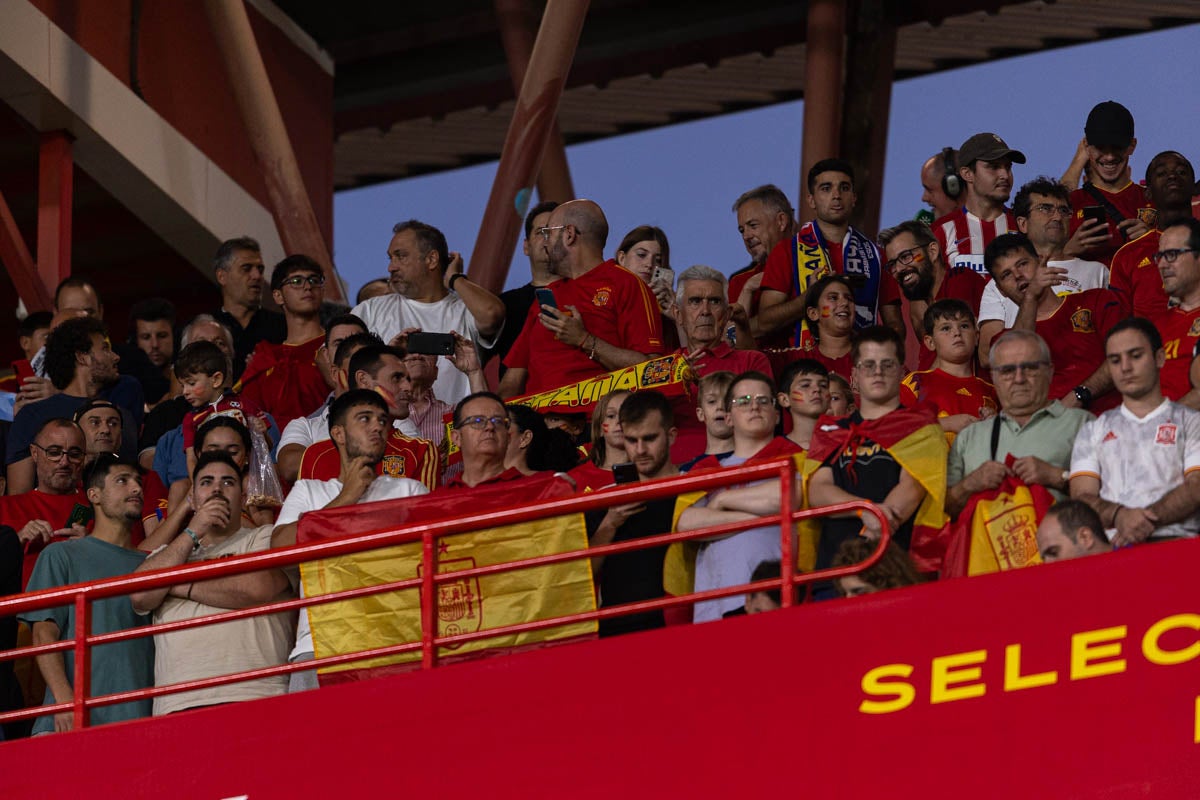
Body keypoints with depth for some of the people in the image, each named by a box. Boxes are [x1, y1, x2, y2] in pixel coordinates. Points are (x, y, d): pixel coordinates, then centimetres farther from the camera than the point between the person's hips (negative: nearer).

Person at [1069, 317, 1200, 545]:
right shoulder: (1093, 431, 28)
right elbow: (1082, 496, 12)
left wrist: (1149, 518, -17)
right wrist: (1119, 516, -13)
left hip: (1174, 538, -3)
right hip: (1108, 542, 3)